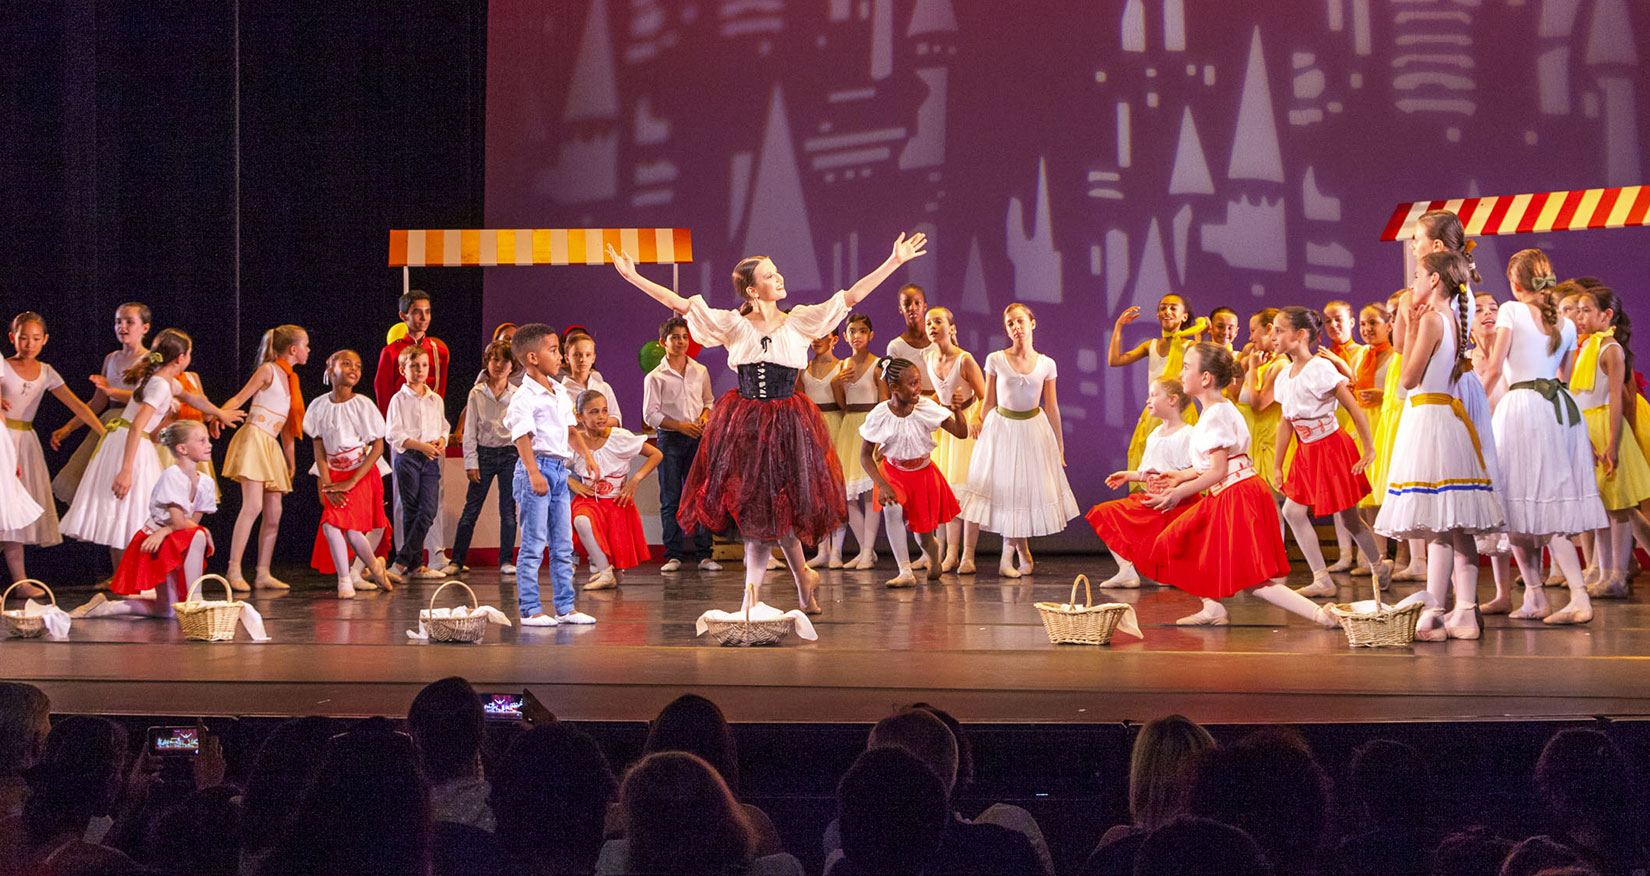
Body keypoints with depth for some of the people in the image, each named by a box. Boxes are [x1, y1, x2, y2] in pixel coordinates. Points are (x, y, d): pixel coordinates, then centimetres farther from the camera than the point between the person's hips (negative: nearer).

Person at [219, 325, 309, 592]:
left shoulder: (290, 379, 20)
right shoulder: (268, 370, -1)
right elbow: (239, 399, -8)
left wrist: (291, 464, 24)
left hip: (272, 446, 8)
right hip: (254, 438, -8)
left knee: (274, 514, 3)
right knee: (253, 505, -17)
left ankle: (263, 573, 6)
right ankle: (234, 570, -16)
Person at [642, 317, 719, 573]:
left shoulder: (700, 372, 10)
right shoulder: (655, 377, -1)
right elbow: (650, 414, -4)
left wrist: (705, 415, 0)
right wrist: (680, 426, -14)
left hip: (697, 438, 3)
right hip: (669, 439, -3)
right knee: (670, 499, -1)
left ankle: (703, 554, 2)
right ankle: (673, 555, 4)